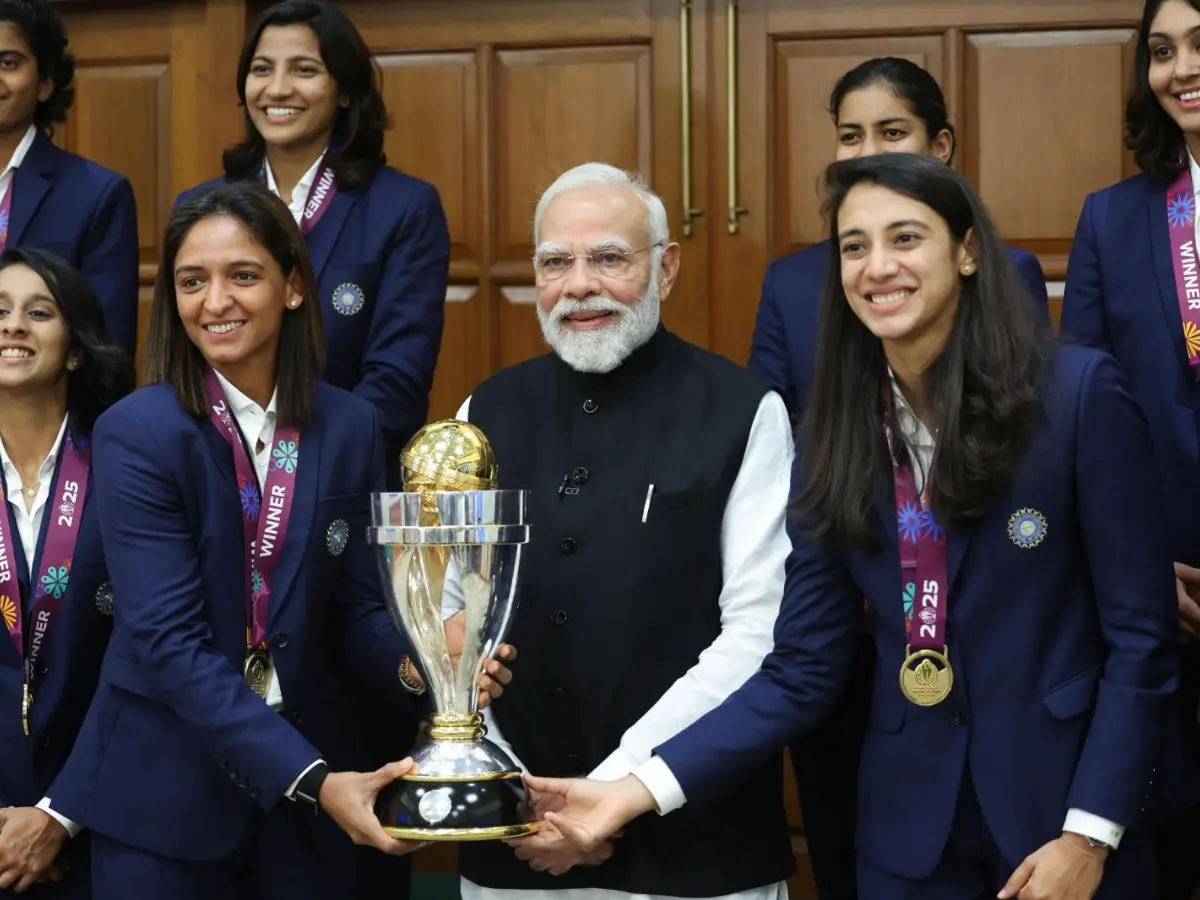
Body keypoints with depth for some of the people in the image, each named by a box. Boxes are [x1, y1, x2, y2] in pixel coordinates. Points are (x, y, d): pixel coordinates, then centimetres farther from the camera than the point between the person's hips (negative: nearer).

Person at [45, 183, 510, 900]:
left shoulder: (350, 428, 0)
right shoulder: (137, 435, -11)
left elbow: (358, 609, 3)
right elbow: (170, 641, -18)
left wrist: (419, 668, -20)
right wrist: (313, 779, -27)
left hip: (311, 798, 3)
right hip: (165, 795, -3)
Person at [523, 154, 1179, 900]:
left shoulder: (1080, 392, -9)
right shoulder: (838, 434, 2)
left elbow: (1142, 636, -8)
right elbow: (802, 671, 0)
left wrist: (1090, 835, -14)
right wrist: (644, 789, -11)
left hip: (1068, 810, -3)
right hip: (910, 832, 4)